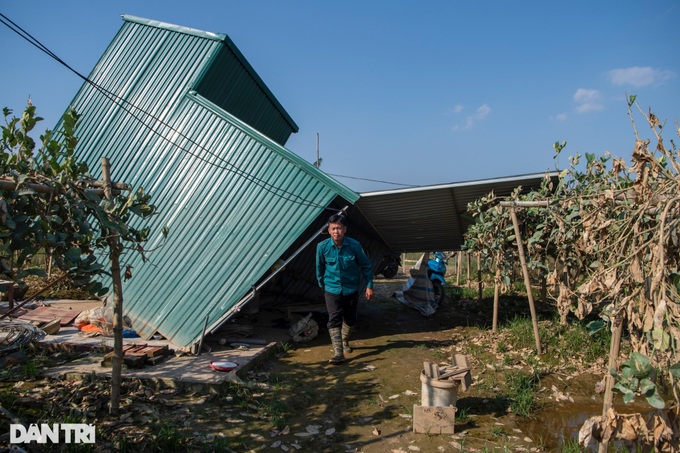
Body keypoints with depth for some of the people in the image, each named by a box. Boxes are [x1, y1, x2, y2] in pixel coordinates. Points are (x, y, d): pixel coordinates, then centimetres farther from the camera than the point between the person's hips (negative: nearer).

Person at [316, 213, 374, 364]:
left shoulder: (354, 245, -15)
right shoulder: (322, 247, -13)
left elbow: (366, 265, -3)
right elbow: (320, 268, 5)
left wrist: (369, 286, -4)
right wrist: (322, 284, 16)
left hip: (351, 289, 1)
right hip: (332, 290, -1)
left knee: (350, 319, 14)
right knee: (334, 320, -12)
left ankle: (344, 341, 40)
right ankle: (338, 352, -11)